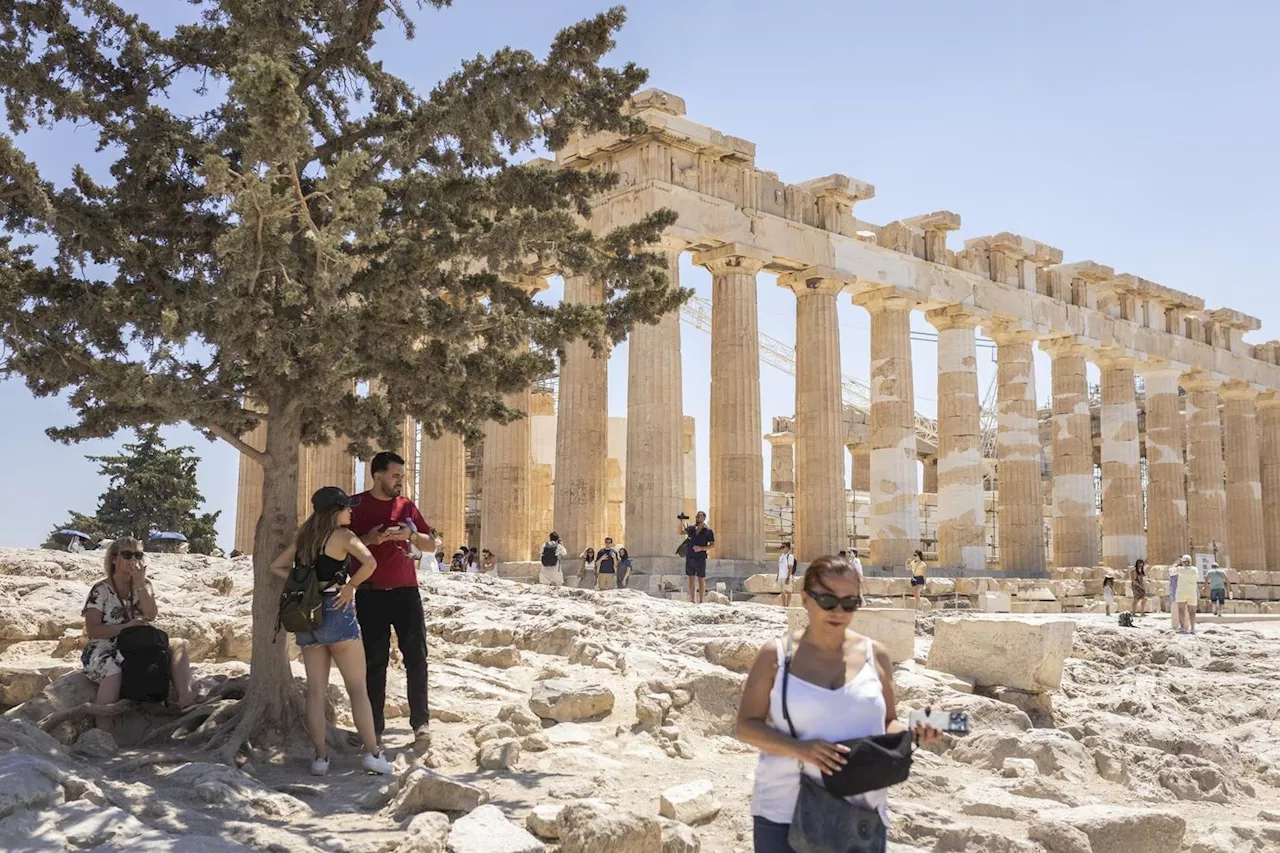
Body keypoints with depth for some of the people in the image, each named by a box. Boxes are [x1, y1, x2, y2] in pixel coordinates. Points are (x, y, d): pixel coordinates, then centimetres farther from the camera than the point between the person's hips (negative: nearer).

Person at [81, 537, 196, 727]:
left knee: (179, 645, -16)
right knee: (113, 668, -40)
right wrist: (126, 626, -20)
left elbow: (151, 615, -7)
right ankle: (102, 729, -39)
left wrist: (139, 583, -14)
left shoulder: (144, 585, 9)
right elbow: (92, 630, -12)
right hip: (105, 649, -5)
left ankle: (184, 696, -36)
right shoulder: (100, 590, -6)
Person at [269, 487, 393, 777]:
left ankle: (320, 757, 4)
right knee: (358, 688, 0)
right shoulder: (343, 535, -7)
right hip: (336, 611, -6)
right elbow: (370, 563, -23)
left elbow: (276, 567, 20)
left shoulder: (304, 537, 13)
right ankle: (372, 753, -1)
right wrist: (351, 586, -9)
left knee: (316, 691, 6)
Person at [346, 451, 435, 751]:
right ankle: (374, 728, 9)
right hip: (371, 594, -2)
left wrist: (412, 535, -7)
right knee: (375, 661, 3)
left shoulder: (406, 506, 10)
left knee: (416, 656, -2)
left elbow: (432, 544, 13)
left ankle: (420, 722, 6)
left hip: (406, 591, 2)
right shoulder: (356, 506, 2)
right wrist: (369, 539, -14)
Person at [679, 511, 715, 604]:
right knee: (691, 579, 6)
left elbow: (712, 545, -5)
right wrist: (682, 521, -2)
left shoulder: (708, 531, -3)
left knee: (701, 579, 1)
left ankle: (701, 601, 5)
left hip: (700, 559, -4)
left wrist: (701, 548, -17)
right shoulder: (691, 528, 9)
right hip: (689, 558, 4)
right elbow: (681, 531, 13)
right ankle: (691, 600, 11)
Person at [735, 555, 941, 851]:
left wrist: (912, 733, -10)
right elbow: (746, 726, -4)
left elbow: (887, 723, 13)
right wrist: (798, 748, -21)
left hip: (861, 815, 2)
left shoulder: (875, 655, 3)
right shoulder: (775, 655, -4)